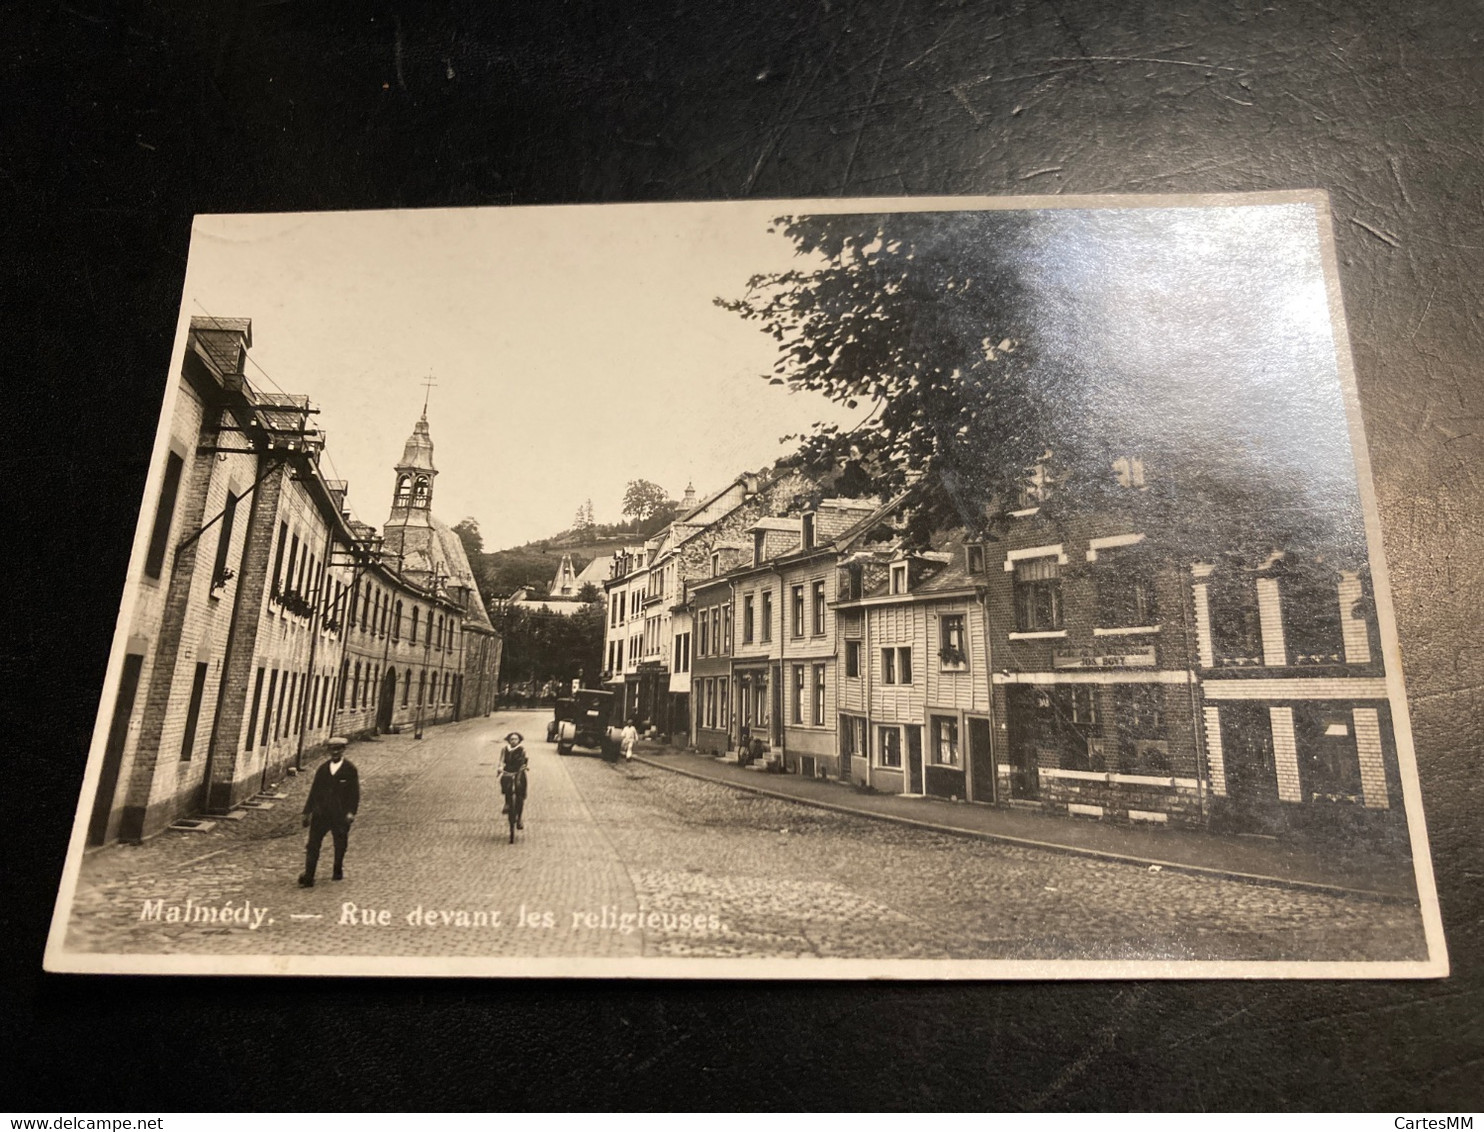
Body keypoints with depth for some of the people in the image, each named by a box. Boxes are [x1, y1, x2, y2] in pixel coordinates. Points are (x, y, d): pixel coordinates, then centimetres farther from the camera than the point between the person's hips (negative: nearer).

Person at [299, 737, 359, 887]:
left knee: (340, 846, 11)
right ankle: (308, 878, 1)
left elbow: (355, 792, -6)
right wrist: (307, 811, 9)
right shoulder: (323, 768, 7)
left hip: (341, 815, -3)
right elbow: (314, 790, 11)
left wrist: (351, 812, -15)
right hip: (320, 813, 3)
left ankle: (338, 872, 32)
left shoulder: (350, 769, -4)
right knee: (313, 845, -3)